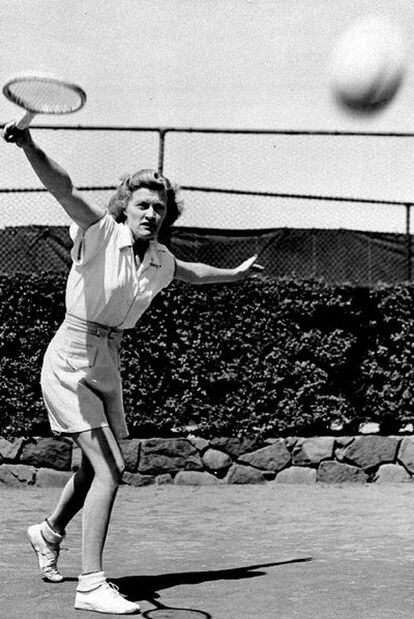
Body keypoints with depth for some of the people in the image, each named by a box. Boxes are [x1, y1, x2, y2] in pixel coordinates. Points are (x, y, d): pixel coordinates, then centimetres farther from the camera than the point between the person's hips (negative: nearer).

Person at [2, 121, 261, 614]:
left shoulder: (160, 260, 5)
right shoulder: (100, 232, -13)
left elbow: (191, 273, 29)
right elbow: (63, 188, -31)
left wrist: (234, 274, 44)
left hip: (107, 367, 7)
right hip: (71, 362, -7)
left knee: (94, 470, 18)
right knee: (110, 467, -17)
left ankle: (49, 533, 47)